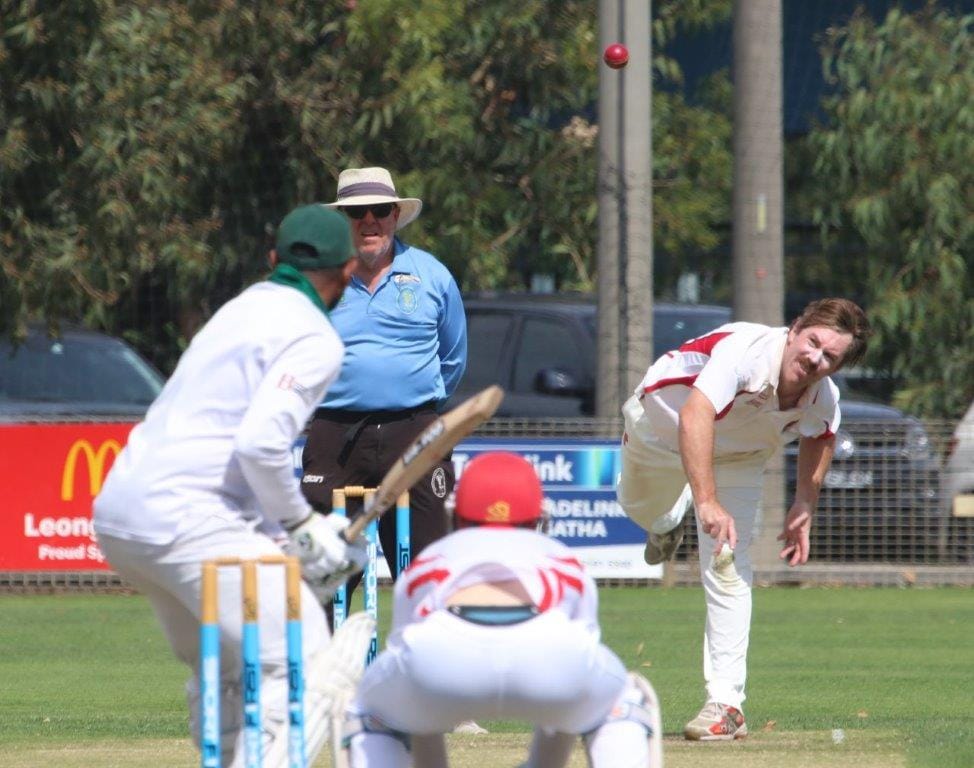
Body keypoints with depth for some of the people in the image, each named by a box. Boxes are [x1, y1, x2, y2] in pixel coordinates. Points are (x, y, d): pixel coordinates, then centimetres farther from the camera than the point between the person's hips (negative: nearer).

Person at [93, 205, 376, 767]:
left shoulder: (242, 310, 21)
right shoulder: (315, 339, -6)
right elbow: (260, 445, -19)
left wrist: (277, 529, 17)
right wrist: (301, 526, -6)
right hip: (187, 523, -9)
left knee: (224, 671, 22)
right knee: (306, 668, -9)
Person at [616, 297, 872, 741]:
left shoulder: (822, 400, -28)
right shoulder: (746, 351, -46)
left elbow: (820, 434, -1)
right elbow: (695, 417, -60)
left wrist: (804, 509, -6)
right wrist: (706, 502, -70)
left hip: (737, 457, 2)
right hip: (659, 430, -2)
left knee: (727, 567, -15)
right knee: (639, 507, 29)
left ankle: (726, 703, -15)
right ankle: (666, 523, 68)